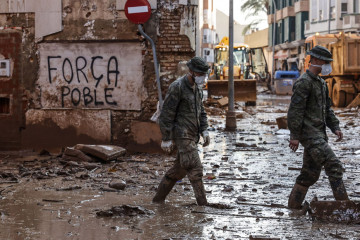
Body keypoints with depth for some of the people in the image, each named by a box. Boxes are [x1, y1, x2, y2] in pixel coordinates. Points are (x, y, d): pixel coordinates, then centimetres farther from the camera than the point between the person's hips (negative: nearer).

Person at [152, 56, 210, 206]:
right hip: (181, 135, -9)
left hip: (192, 136, 9)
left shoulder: (197, 88, 12)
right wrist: (166, 139, -15)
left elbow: (200, 111, 22)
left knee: (180, 169, 14)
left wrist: (204, 131, 10)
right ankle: (202, 204, -12)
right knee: (195, 168, -13)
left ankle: (158, 199, 25)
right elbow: (166, 114, -15)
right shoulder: (177, 87, -15)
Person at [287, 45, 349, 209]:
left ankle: (293, 207, 18)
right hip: (309, 134, -10)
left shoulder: (321, 83, 19)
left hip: (319, 133, 10)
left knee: (310, 174, 11)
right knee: (334, 167, -15)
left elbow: (327, 108, 26)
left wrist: (335, 127, 12)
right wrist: (295, 136, -19)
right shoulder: (304, 82, -11)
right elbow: (295, 110, -16)